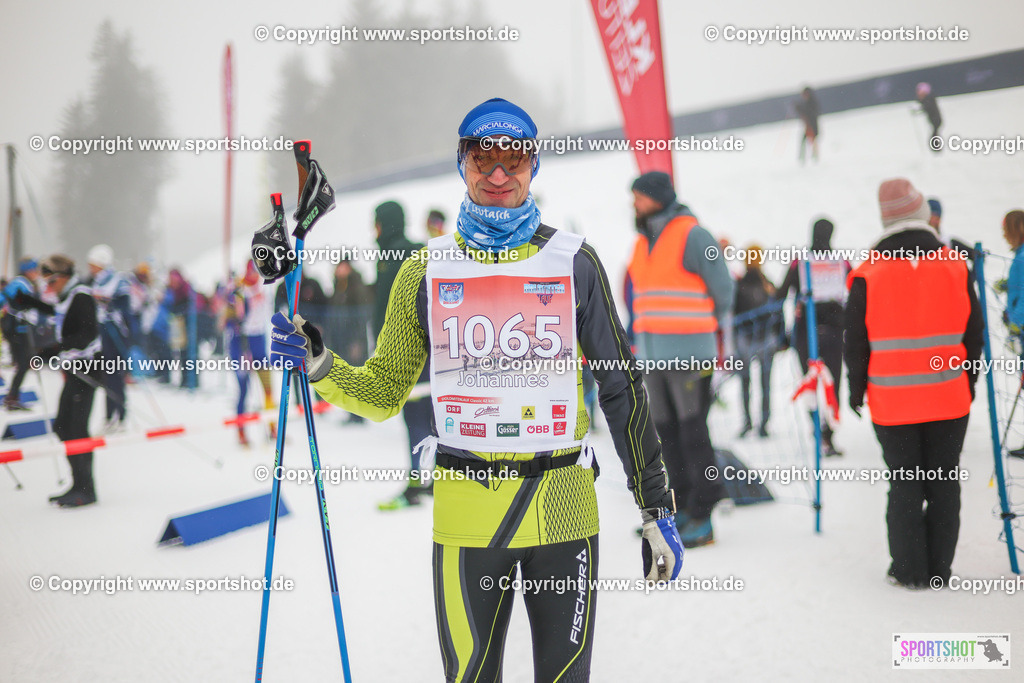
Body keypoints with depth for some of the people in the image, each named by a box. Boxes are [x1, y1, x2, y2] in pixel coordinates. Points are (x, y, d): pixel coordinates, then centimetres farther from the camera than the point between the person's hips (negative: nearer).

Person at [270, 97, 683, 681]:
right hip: (467, 516, 0)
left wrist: (657, 509, 2)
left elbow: (622, 388, 4)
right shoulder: (426, 272, 4)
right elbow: (385, 392, 11)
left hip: (564, 509, 0)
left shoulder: (574, 262, 2)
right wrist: (321, 367, -9)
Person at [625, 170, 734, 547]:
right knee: (667, 432, 10)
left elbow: (723, 289, -5)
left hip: (688, 354, -8)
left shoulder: (693, 236, -8)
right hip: (652, 355, 8)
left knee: (692, 432, -6)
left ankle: (701, 517, 0)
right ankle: (683, 507, 19)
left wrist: (709, 333, 4)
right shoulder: (643, 242, 16)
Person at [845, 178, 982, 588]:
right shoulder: (956, 267, -2)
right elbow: (974, 333, 5)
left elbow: (856, 342, -2)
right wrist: (969, 382, 17)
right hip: (949, 399, 1)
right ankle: (939, 569, 13)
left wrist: (856, 389, 10)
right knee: (944, 484, 9)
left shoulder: (869, 274, -7)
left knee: (904, 485, 7)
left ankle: (910, 571, 10)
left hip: (892, 403, -1)